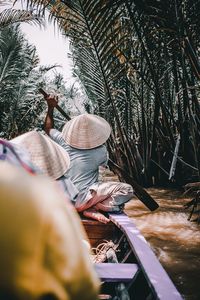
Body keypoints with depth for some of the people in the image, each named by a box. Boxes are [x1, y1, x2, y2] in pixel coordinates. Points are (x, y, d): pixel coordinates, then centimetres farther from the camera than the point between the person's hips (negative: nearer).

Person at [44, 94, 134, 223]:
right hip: (81, 201, -6)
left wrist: (51, 107, 27)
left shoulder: (64, 142, -2)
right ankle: (93, 208, -11)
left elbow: (48, 128, 18)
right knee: (127, 189, -6)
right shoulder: (100, 151, -9)